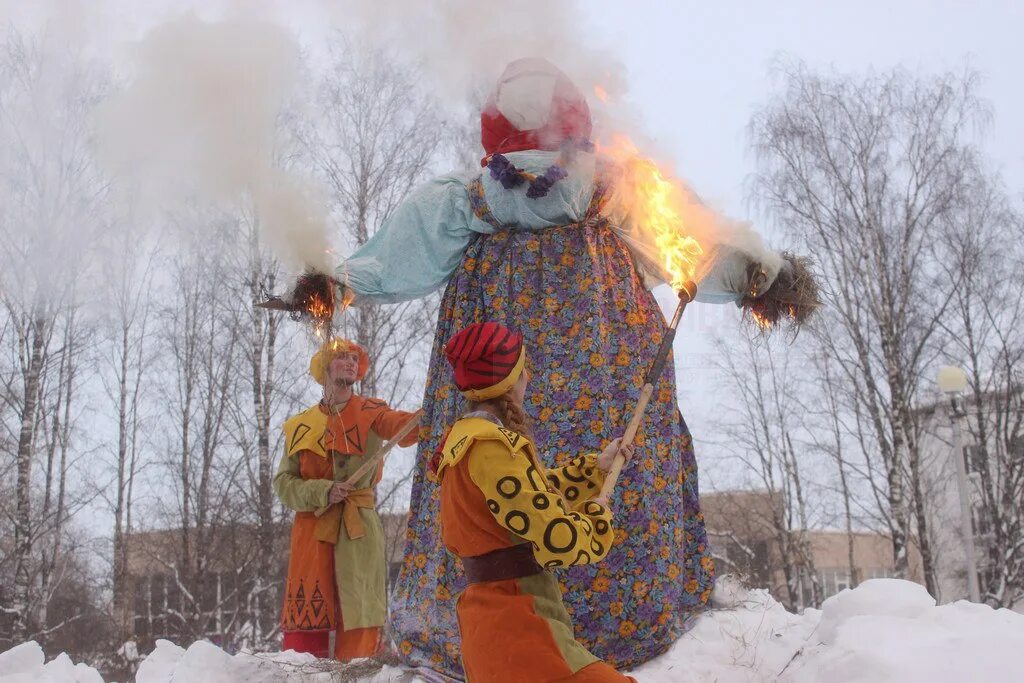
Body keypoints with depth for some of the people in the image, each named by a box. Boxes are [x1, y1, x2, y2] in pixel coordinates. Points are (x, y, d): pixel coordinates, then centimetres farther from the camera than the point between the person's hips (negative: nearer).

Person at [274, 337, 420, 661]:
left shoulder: (370, 412, 5)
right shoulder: (301, 425, 11)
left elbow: (401, 425, -17)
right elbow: (284, 482, 6)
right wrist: (323, 492, -12)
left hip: (359, 528, -1)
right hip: (312, 528, 1)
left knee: (358, 615, -3)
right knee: (305, 622, 0)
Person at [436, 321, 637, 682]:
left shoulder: (466, 435, 13)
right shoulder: (491, 445, -19)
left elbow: (536, 491, 27)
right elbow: (558, 541, -21)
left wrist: (596, 466, 28)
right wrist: (597, 514, -2)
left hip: (494, 607, 11)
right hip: (517, 616, -11)